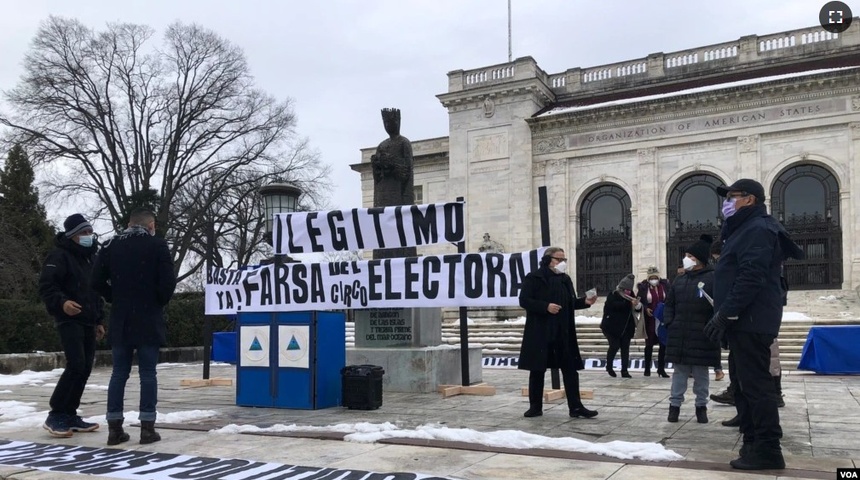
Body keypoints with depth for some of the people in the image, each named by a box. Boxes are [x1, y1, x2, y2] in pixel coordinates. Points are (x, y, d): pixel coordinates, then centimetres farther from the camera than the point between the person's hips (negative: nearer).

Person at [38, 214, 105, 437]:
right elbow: (46, 286, -16)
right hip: (70, 320, -8)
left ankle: (70, 415, 14)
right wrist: (61, 302, -34)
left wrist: (99, 320, 23)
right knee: (76, 365, -17)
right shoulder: (59, 256, -7)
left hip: (88, 322, 8)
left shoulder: (91, 258, 19)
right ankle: (55, 416, -8)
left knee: (85, 368, 6)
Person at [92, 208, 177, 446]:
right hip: (149, 320, -3)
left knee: (119, 373, 9)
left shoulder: (111, 246, 7)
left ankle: (114, 428, 10)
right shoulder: (157, 245, -4)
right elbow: (168, 281, -12)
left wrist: (116, 300, 15)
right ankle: (147, 428, 2)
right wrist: (159, 302, 6)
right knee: (147, 374, 1)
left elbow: (97, 280, 3)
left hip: (120, 320, 3)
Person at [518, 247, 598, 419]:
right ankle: (535, 406, 15)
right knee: (537, 370, 4)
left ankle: (575, 407, 9)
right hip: (540, 332, -5)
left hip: (563, 332, 5)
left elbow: (570, 303, 18)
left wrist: (585, 302, -2)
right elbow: (524, 300, -12)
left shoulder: (565, 279, 12)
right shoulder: (534, 278, -6)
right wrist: (546, 306, -22)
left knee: (570, 369, 3)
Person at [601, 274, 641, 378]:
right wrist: (630, 304, -35)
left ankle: (624, 370, 5)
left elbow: (639, 309, 5)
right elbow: (615, 305, -27)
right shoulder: (613, 295, -7)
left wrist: (637, 305, -19)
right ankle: (609, 367, 14)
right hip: (612, 326, -5)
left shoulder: (630, 296, 10)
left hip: (626, 327, 5)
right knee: (614, 346, -9)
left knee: (625, 348, 1)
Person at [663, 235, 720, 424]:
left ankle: (701, 407, 19)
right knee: (679, 373, 10)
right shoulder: (679, 280, 11)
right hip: (679, 336, 4)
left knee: (701, 374, 8)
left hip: (702, 337, -4)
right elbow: (669, 304, 14)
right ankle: (675, 404, 16)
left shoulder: (712, 278, -6)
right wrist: (669, 323, 2)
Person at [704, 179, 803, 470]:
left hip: (751, 322, -11)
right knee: (747, 384, 13)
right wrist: (725, 315, 18)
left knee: (756, 385, -8)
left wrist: (724, 314, -22)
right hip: (745, 321, 11)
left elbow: (751, 277, -22)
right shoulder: (745, 229, 21)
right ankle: (754, 443, 19)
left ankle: (768, 451, -4)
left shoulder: (757, 229, -11)